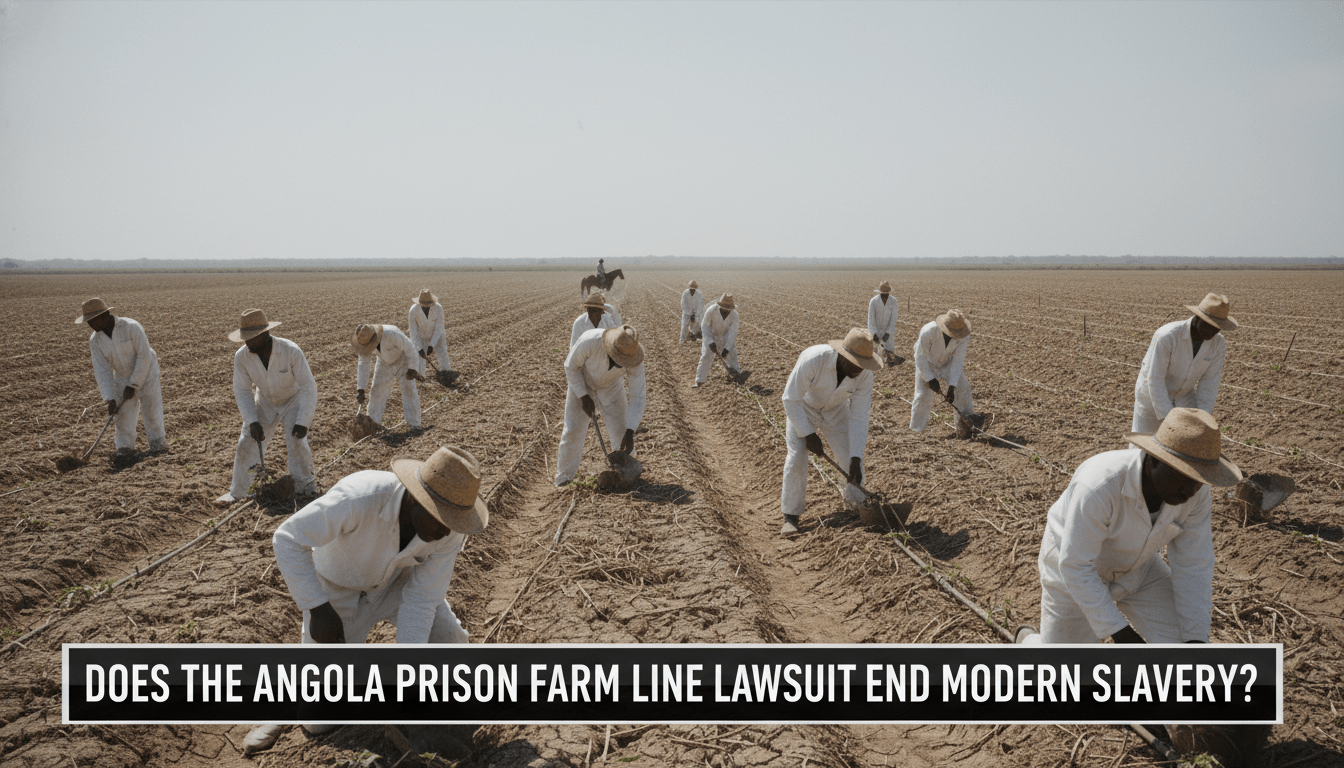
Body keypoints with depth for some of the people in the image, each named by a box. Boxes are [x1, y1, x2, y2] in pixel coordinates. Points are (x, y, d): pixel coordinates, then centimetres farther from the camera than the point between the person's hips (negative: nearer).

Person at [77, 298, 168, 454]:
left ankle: (158, 446, 8)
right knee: (123, 416, 3)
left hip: (146, 375, -4)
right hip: (122, 379, 5)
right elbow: (102, 371, -9)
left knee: (151, 413, -3)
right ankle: (124, 450, 11)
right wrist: (110, 399, -17)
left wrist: (133, 385, -21)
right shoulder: (95, 340, -9)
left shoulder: (131, 327, -24)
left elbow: (144, 356, -23)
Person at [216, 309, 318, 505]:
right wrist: (252, 421, -22)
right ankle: (237, 492, 13)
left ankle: (307, 489, 3)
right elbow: (242, 391, -11)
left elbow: (308, 386, -26)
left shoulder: (292, 351, -32)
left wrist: (303, 421, -29)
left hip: (294, 400, -3)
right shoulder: (241, 356, -22)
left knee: (297, 443, -17)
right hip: (264, 403, 3)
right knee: (246, 443, -3)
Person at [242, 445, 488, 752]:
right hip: (337, 587, -3)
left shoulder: (451, 529, -28)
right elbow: (288, 538, -29)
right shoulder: (358, 497, -42)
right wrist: (318, 610, -32)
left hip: (395, 579, 3)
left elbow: (421, 599, -20)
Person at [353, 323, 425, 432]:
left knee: (409, 390, -12)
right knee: (377, 390, 2)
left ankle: (414, 424, -7)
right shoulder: (365, 340, -23)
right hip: (385, 363, 5)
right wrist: (361, 389, -18)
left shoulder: (392, 334, -41)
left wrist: (413, 369, -22)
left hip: (404, 359, -5)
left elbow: (410, 348, -29)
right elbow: (363, 364, -16)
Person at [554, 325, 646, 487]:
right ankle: (563, 482, 7)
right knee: (572, 432, -6)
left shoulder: (635, 361, -33)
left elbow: (637, 397, -27)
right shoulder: (590, 341, -39)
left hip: (611, 389, 1)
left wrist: (630, 433, -33)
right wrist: (583, 397, -22)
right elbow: (571, 366, -20)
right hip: (582, 385, -1)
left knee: (621, 432, -5)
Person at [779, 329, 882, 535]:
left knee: (852, 457, -2)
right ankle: (791, 516, 0)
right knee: (796, 458, -14)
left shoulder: (865, 374, -26)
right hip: (803, 409, -3)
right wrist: (808, 434, -27)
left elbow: (859, 418, -20)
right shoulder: (812, 359, -38)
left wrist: (855, 458, -24)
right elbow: (791, 399, -28)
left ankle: (857, 501, 26)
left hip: (836, 410, 3)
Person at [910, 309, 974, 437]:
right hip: (927, 364, -3)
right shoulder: (927, 332, -36)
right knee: (923, 394, -8)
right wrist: (930, 379, -22)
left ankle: (966, 421, 8)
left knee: (963, 387, -10)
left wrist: (952, 387, -26)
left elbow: (957, 362, -23)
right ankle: (916, 429, 12)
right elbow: (920, 358, -24)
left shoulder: (962, 337, -27)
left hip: (947, 363, 3)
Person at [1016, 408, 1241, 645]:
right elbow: (1075, 567, -33)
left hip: (1134, 566, 5)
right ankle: (1027, 639, 41)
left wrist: (1196, 640, -20)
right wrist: (1121, 634, -32)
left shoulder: (1196, 492, -22)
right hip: (1074, 568, -4)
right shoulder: (1100, 485, -40)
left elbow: (1192, 566, -14)